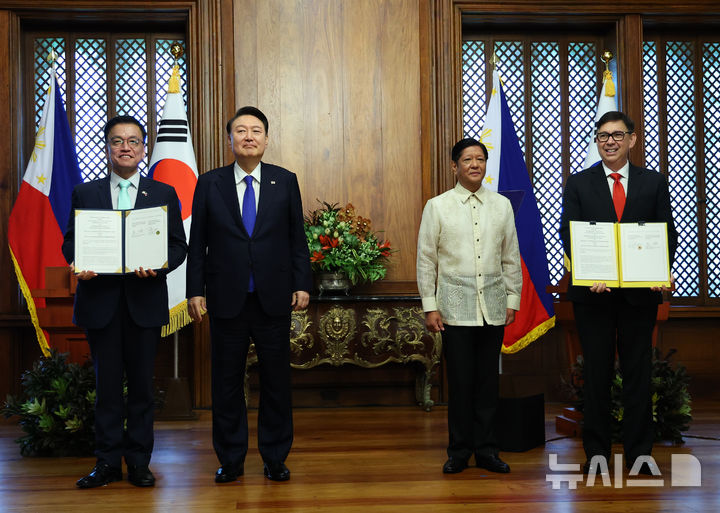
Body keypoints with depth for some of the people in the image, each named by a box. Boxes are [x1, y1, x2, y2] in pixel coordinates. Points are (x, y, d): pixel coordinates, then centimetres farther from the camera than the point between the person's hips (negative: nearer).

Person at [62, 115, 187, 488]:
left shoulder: (163, 193, 9)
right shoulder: (84, 193, 11)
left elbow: (178, 245, 4)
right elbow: (70, 242, 9)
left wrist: (158, 265, -16)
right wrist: (79, 265, -13)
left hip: (144, 299, 0)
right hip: (100, 300, 1)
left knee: (142, 383, 5)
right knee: (107, 383, 5)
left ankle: (139, 461, 15)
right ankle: (108, 461, 15)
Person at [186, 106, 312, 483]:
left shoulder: (285, 181, 5)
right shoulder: (209, 183, 4)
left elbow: (297, 238, 6)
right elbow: (197, 243, 4)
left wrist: (302, 283, -1)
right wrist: (195, 291, -2)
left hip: (274, 298, 0)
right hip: (227, 300, 0)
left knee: (276, 381, 7)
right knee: (227, 382, 8)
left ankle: (275, 457, 20)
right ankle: (231, 459, 21)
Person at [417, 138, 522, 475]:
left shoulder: (502, 205, 9)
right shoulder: (437, 207, 2)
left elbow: (511, 258, 12)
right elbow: (426, 260, 1)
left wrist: (513, 299, 8)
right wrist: (430, 306, -3)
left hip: (493, 307, 2)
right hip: (455, 307, -2)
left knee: (488, 380, 6)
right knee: (460, 381, 1)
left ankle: (486, 449, 18)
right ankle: (459, 451, 14)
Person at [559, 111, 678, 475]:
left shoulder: (654, 183, 9)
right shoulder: (578, 183, 6)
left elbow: (667, 233, 4)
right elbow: (568, 234, -2)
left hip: (640, 292, 1)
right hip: (593, 291, 0)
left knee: (638, 372, 6)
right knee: (596, 373, 6)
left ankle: (639, 452, 16)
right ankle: (596, 452, 15)